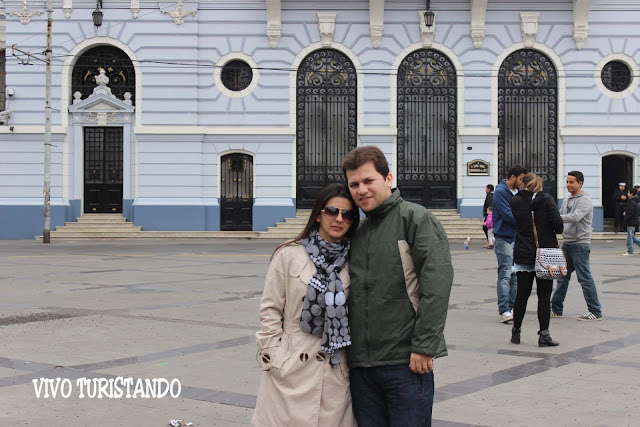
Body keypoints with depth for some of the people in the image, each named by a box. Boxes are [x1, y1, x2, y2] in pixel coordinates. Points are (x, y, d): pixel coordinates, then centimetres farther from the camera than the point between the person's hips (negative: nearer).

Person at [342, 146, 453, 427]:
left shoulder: (414, 218, -4)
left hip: (407, 362, -6)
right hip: (361, 364, 6)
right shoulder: (357, 232, 16)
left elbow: (437, 280, -13)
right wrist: (351, 352, 12)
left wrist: (423, 346, -17)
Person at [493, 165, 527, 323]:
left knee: (515, 275, 11)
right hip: (504, 238, -9)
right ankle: (504, 311, -15)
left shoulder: (517, 192, 16)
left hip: (517, 238, 9)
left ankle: (511, 308, 17)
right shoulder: (500, 192, -11)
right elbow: (507, 215, -19)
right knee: (505, 275, -13)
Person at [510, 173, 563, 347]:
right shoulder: (547, 199, -5)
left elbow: (513, 222, 5)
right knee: (544, 296, 4)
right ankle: (544, 334, 1)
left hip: (523, 254, 2)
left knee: (522, 294, 11)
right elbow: (557, 223, -13)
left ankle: (516, 332, 18)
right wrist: (555, 232, 7)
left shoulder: (515, 201, 0)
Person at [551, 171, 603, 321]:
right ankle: (556, 309, 19)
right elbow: (560, 219, 17)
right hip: (567, 243, 8)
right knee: (562, 276, 11)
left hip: (580, 244, -8)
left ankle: (595, 311, 0)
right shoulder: (566, 201, 16)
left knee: (585, 278, -7)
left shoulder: (585, 200, -10)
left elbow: (575, 217, -25)